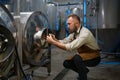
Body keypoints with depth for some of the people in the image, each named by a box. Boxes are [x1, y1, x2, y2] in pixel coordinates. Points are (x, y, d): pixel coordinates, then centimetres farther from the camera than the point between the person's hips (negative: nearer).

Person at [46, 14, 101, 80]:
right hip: (82, 55, 8)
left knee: (77, 58, -34)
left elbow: (71, 47, -37)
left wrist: (53, 42, -34)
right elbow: (64, 42, 1)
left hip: (94, 57, -8)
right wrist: (55, 39, -20)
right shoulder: (74, 33, -4)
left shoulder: (85, 33, -30)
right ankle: (84, 70, 20)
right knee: (66, 63, -2)